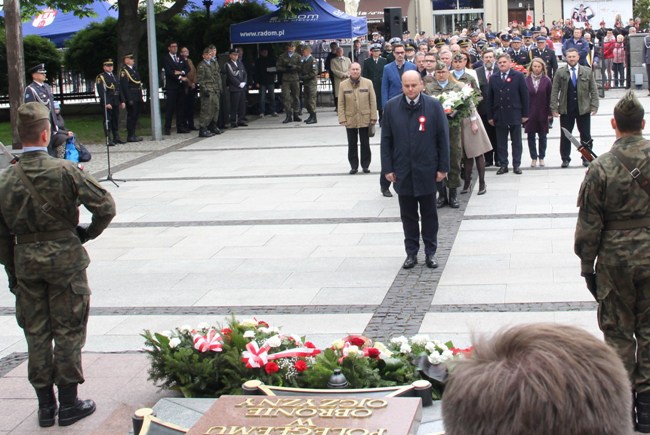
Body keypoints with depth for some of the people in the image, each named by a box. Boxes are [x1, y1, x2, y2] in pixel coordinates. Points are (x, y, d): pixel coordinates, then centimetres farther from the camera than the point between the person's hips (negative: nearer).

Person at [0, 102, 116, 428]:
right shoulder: (65, 171, -15)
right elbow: (105, 207, -13)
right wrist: (89, 232, 5)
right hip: (65, 258, -3)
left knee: (36, 334, 13)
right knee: (68, 332, 7)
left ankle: (45, 405, 20)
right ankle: (68, 404, 13)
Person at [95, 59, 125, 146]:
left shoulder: (114, 76, 18)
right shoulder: (100, 77, -6)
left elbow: (119, 89, 21)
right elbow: (101, 91, -14)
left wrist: (121, 101, 15)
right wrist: (106, 103, -21)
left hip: (116, 102, 7)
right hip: (107, 102, -7)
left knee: (116, 120, 12)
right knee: (108, 120, -6)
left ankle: (116, 137, 20)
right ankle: (108, 139, -5)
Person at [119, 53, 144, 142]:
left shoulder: (134, 70, 17)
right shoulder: (124, 71, -11)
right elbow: (124, 86, -16)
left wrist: (140, 96, 16)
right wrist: (129, 99, -20)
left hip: (137, 98, 9)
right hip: (131, 98, -9)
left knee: (136, 115, 12)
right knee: (131, 116, -7)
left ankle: (132, 134, 19)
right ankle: (130, 136, -3)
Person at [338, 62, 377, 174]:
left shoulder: (368, 83, 0)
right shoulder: (343, 85, 1)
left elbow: (373, 101, 0)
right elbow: (341, 104, 0)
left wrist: (373, 117, -5)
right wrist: (342, 119, -6)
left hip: (365, 119, 0)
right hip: (350, 120, 1)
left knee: (365, 144, 6)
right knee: (352, 144, 7)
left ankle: (365, 165, 17)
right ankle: (354, 166, 16)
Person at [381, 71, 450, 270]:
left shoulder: (434, 106, -4)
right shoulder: (391, 107, 0)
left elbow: (443, 138, -2)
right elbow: (386, 139, 2)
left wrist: (443, 167, -4)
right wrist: (387, 168, -2)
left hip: (427, 170, -1)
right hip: (402, 171, 1)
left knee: (429, 213, 8)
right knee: (408, 214, 8)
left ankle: (430, 252, 19)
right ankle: (411, 252, 18)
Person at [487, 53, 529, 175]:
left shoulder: (518, 76, -1)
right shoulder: (493, 78, 6)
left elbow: (524, 95, -2)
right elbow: (490, 98, 6)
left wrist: (525, 114, -5)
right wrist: (490, 116, 2)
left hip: (515, 114, -2)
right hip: (499, 115, 2)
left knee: (516, 141, 5)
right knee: (501, 142, 4)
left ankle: (517, 165, 12)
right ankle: (503, 165, 11)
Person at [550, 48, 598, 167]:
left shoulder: (587, 72, 3)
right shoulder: (560, 72, 1)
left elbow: (593, 90, 5)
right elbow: (554, 91, 0)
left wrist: (594, 107, -4)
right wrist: (554, 108, -6)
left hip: (583, 108, 1)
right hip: (566, 109, -1)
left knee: (585, 135, 6)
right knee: (565, 136, 3)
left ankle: (586, 158, 17)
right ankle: (565, 159, 12)